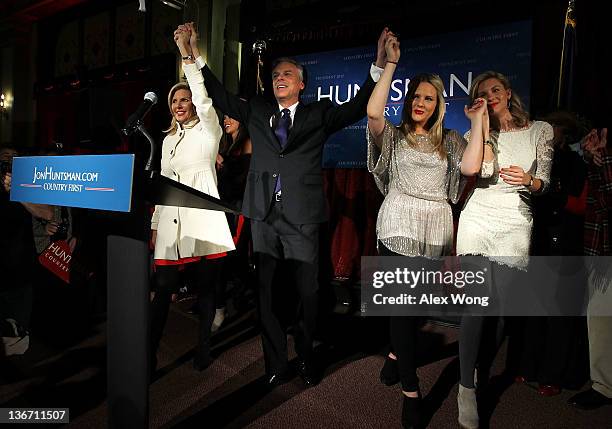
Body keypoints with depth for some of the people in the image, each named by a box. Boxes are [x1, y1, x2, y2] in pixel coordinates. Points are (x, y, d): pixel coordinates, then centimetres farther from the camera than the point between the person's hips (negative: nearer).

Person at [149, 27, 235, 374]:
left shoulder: (208, 130, 3)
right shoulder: (168, 140, 19)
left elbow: (204, 98, -16)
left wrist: (187, 53, -17)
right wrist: (155, 224, 16)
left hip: (203, 219, -4)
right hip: (171, 220, 4)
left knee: (206, 286, 4)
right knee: (163, 287, 1)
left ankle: (204, 349, 19)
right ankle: (150, 351, 10)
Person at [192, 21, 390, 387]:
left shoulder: (318, 114, 6)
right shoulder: (257, 112, 13)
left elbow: (357, 108, -4)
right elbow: (222, 98, 12)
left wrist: (379, 66, -16)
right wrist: (197, 60, 3)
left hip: (302, 219, -2)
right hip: (264, 217, 3)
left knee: (308, 294, 6)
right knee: (267, 293, 9)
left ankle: (306, 357, 29)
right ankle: (277, 363, 25)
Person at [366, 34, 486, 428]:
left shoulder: (450, 140, 11)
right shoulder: (393, 134, 6)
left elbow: (471, 167, -8)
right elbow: (373, 112, -16)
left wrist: (477, 119, -2)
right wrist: (390, 63, -13)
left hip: (436, 231, 3)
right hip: (399, 228, -3)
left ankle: (397, 354, 39)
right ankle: (411, 391, 7)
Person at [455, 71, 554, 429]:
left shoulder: (541, 130, 10)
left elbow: (545, 182, 10)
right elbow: (487, 172, -7)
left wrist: (529, 181, -13)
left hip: (516, 223, 1)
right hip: (479, 218, 0)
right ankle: (467, 387, 2)